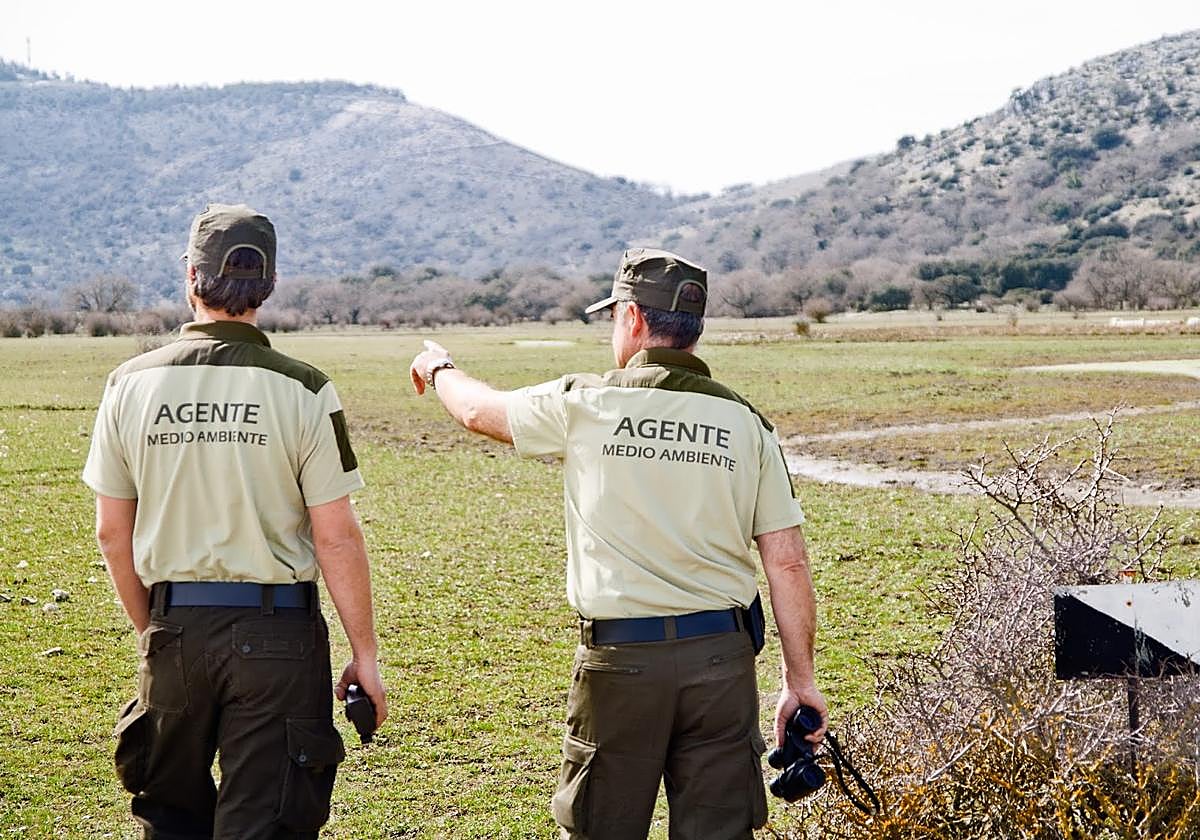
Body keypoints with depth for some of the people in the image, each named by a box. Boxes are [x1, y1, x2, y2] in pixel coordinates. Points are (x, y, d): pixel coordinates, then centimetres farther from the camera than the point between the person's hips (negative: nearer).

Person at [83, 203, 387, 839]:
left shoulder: (131, 384, 0)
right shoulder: (302, 390, -9)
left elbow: (112, 532, 5)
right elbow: (336, 537, -9)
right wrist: (364, 654, -1)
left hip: (175, 626, 3)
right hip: (276, 628, -3)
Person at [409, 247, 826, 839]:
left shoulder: (584, 405, -4)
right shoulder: (746, 423, 2)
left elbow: (479, 411, 16)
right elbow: (787, 562, -1)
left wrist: (438, 370, 38)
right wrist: (800, 680, 4)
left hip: (618, 659, -2)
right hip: (721, 656, 2)